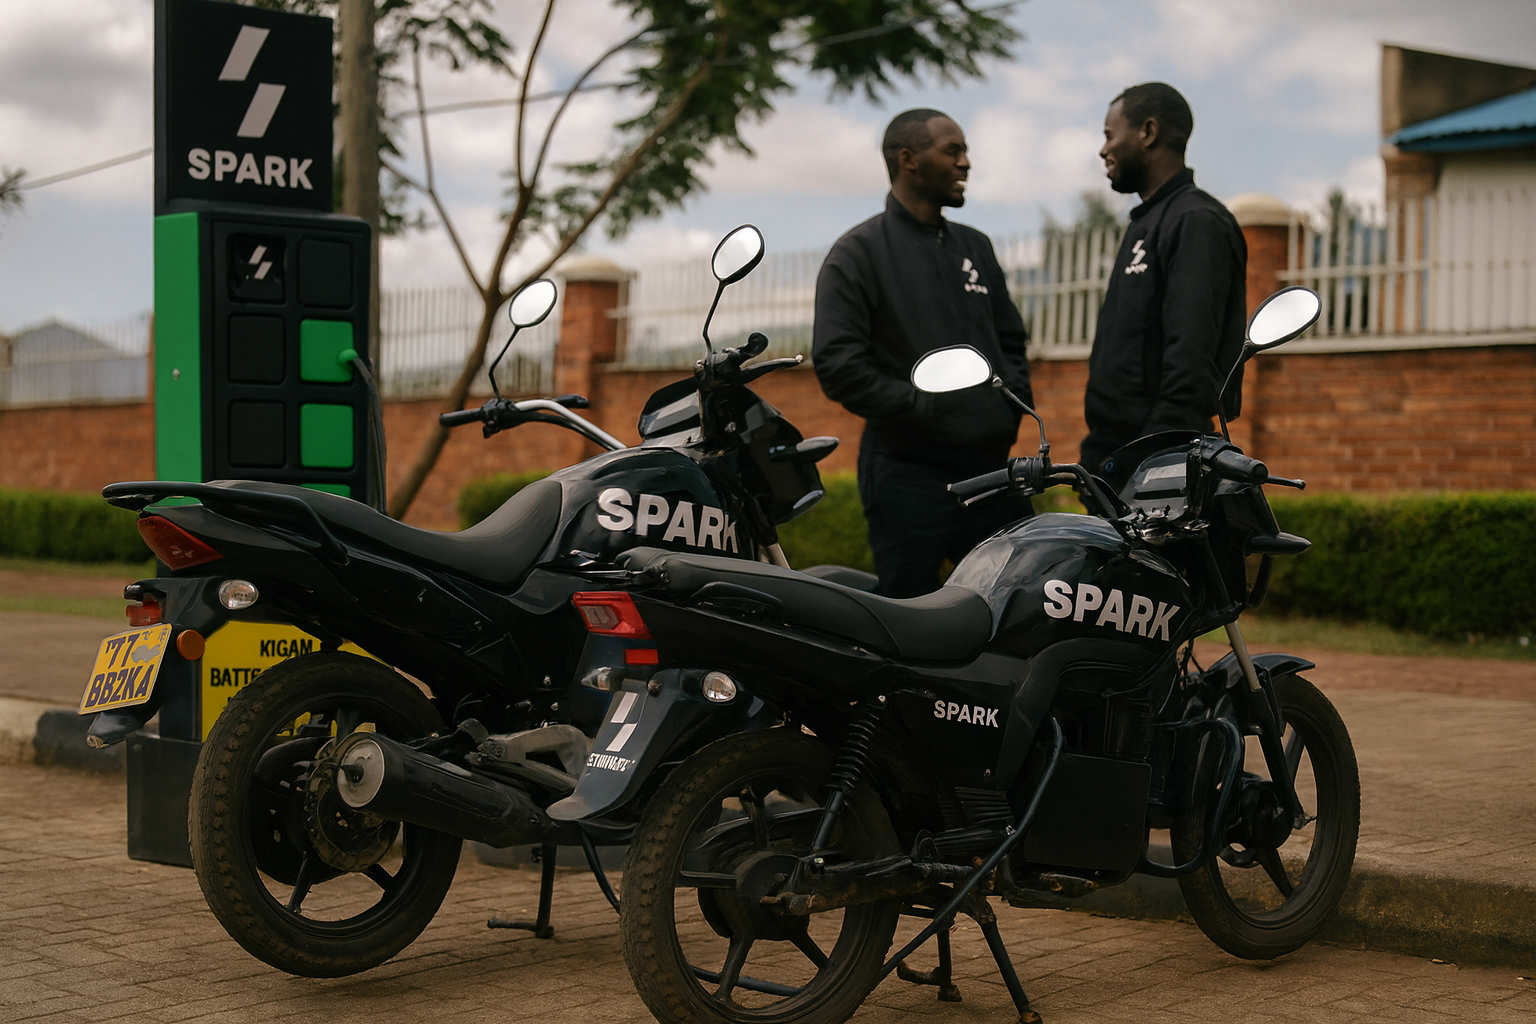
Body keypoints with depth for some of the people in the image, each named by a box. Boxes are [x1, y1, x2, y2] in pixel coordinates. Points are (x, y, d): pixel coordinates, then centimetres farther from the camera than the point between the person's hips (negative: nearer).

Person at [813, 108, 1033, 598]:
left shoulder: (975, 247, 19)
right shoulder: (858, 253, -3)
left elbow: (1011, 338, 27)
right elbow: (838, 364, -12)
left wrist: (1012, 404, 8)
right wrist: (922, 408, -16)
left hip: (991, 468, 6)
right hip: (909, 476, -6)